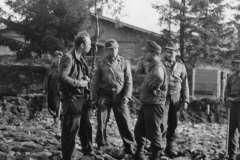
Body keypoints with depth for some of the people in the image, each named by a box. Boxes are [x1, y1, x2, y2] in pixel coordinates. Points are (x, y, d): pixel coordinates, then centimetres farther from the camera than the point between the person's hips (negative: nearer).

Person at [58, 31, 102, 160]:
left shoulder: (81, 59, 14)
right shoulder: (68, 58, -16)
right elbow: (62, 77, -26)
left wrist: (86, 79, 5)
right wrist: (79, 83, -19)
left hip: (82, 97, 9)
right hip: (72, 99, -9)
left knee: (86, 127, 18)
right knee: (71, 129, -3)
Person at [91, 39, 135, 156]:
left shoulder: (124, 62, 3)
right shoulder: (101, 63, 4)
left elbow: (128, 81, 3)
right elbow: (95, 82, 6)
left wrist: (127, 96, -8)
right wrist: (94, 98, 2)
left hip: (119, 96, 0)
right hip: (104, 95, 1)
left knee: (124, 122, -1)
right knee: (101, 122, 3)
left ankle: (129, 146, 9)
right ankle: (101, 145, 18)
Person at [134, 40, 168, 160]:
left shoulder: (158, 67, -18)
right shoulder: (152, 67, 14)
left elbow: (159, 79, -40)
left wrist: (149, 86, -23)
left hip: (154, 104, -10)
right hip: (146, 104, 10)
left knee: (153, 132, 1)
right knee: (139, 130, 16)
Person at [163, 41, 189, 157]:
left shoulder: (181, 66, 8)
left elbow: (185, 84, 10)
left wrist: (185, 100, 5)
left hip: (176, 97, 3)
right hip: (163, 96, -3)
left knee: (173, 124, 8)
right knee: (162, 123, -11)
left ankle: (169, 147, 20)